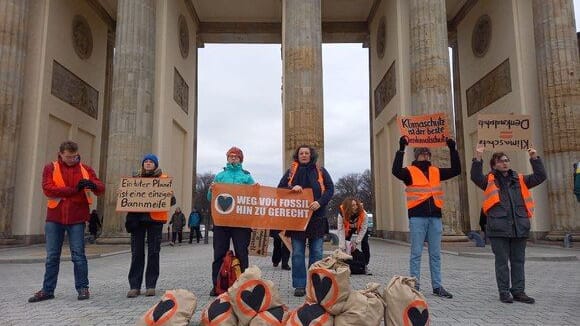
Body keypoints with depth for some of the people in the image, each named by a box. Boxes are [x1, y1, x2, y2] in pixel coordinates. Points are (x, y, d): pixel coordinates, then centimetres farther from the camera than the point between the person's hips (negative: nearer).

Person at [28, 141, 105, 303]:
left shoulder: (85, 169, 8)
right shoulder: (50, 168, 5)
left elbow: (101, 188, -1)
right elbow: (47, 189, -10)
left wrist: (93, 185, -25)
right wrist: (74, 189, -19)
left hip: (77, 219, -1)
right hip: (54, 218, 1)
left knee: (78, 255, 2)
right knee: (52, 256, 9)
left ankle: (82, 288, 11)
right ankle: (47, 290, 19)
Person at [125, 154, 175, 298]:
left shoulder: (163, 178, 7)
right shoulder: (136, 178, 15)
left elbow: (171, 200, 3)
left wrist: (170, 196, -19)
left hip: (155, 219, -2)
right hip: (137, 217, 2)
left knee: (153, 252, 1)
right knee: (137, 253, 1)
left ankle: (151, 285, 8)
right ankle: (134, 286, 6)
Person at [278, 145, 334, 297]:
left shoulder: (321, 171, 8)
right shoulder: (291, 171, 10)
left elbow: (330, 189, 3)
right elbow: (280, 188, 9)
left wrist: (320, 202, -14)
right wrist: (292, 188, -12)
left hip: (316, 217, 0)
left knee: (316, 253, 3)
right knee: (297, 253, 1)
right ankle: (299, 285, 9)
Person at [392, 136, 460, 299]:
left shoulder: (436, 172, 15)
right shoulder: (410, 171, 0)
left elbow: (456, 170, 16)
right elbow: (396, 170, -19)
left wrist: (452, 149, 9)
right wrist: (401, 149, -21)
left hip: (435, 217, 5)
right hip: (417, 217, -5)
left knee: (435, 254, 10)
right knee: (416, 253, 0)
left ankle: (437, 286, 17)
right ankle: (415, 285, 7)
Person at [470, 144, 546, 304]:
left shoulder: (520, 180, 16)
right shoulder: (490, 180, 4)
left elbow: (540, 176, 12)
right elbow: (476, 177, -14)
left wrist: (535, 158, 3)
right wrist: (478, 158, -23)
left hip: (519, 227, 4)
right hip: (499, 228, -4)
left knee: (518, 261, 10)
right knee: (502, 261, 3)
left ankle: (518, 291, 20)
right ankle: (504, 292, 11)